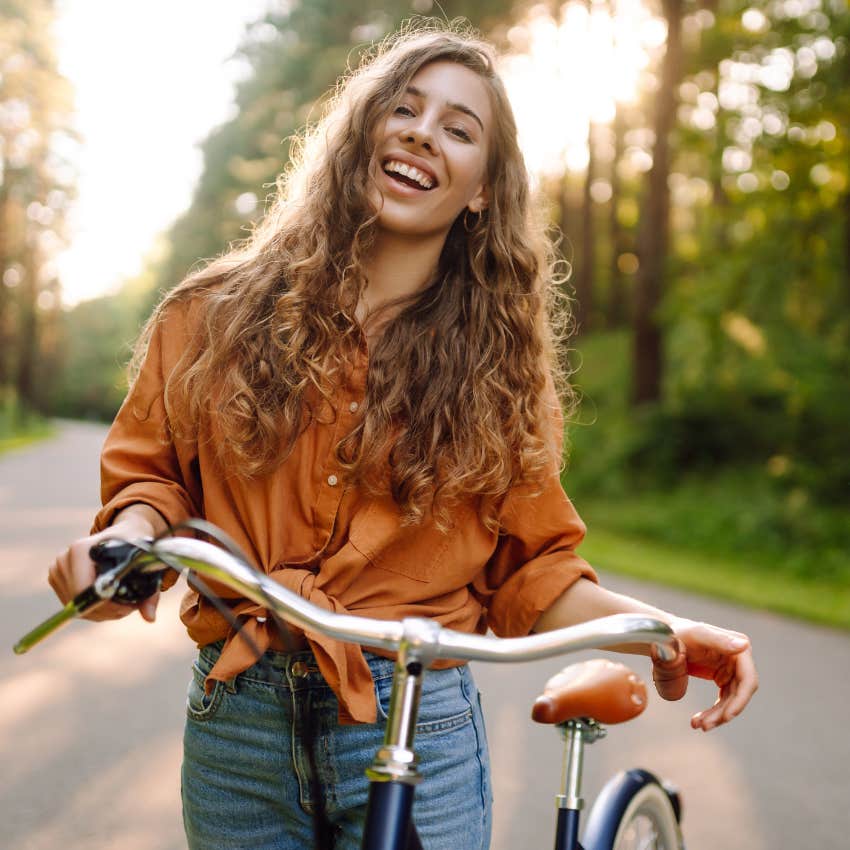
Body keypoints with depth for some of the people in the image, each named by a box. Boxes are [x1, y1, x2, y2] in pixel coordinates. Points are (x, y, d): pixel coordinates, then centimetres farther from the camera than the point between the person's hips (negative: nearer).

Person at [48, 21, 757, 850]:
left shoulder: (500, 360, 1)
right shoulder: (221, 314, 0)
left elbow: (530, 572, 2)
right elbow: (152, 472, 8)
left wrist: (656, 627, -13)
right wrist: (131, 531, -14)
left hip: (415, 722, -1)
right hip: (237, 718, 1)